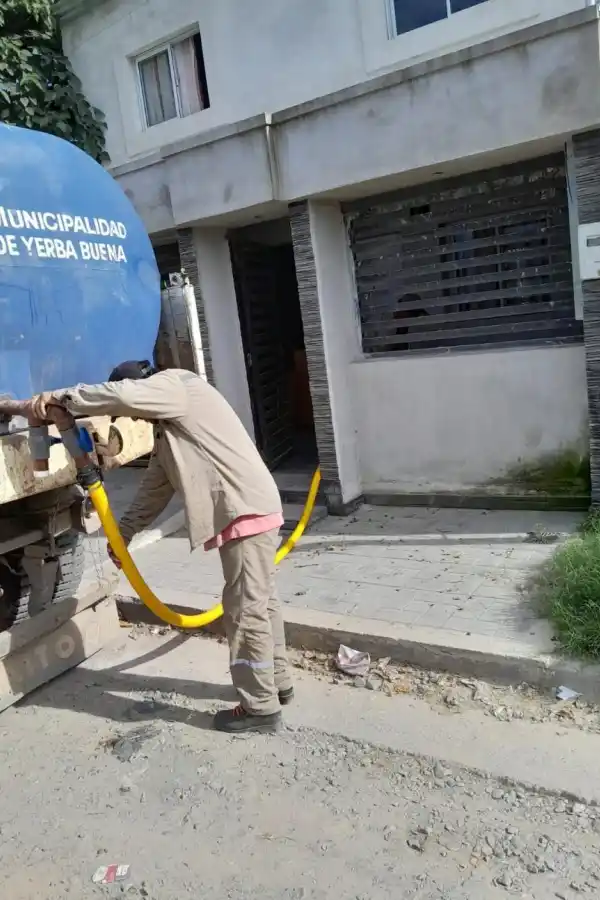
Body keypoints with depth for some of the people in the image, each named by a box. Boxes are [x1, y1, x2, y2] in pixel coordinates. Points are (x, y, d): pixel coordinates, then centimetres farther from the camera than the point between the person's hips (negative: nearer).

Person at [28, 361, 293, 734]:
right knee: (260, 603, 18)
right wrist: (124, 533, 24)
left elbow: (122, 395, -23)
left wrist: (61, 397, -13)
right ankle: (277, 684, 32)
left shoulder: (176, 385, -4)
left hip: (247, 511, -10)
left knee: (245, 610, -4)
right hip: (244, 512, 10)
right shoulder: (167, 427, 24)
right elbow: (155, 488, 24)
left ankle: (261, 707, 7)